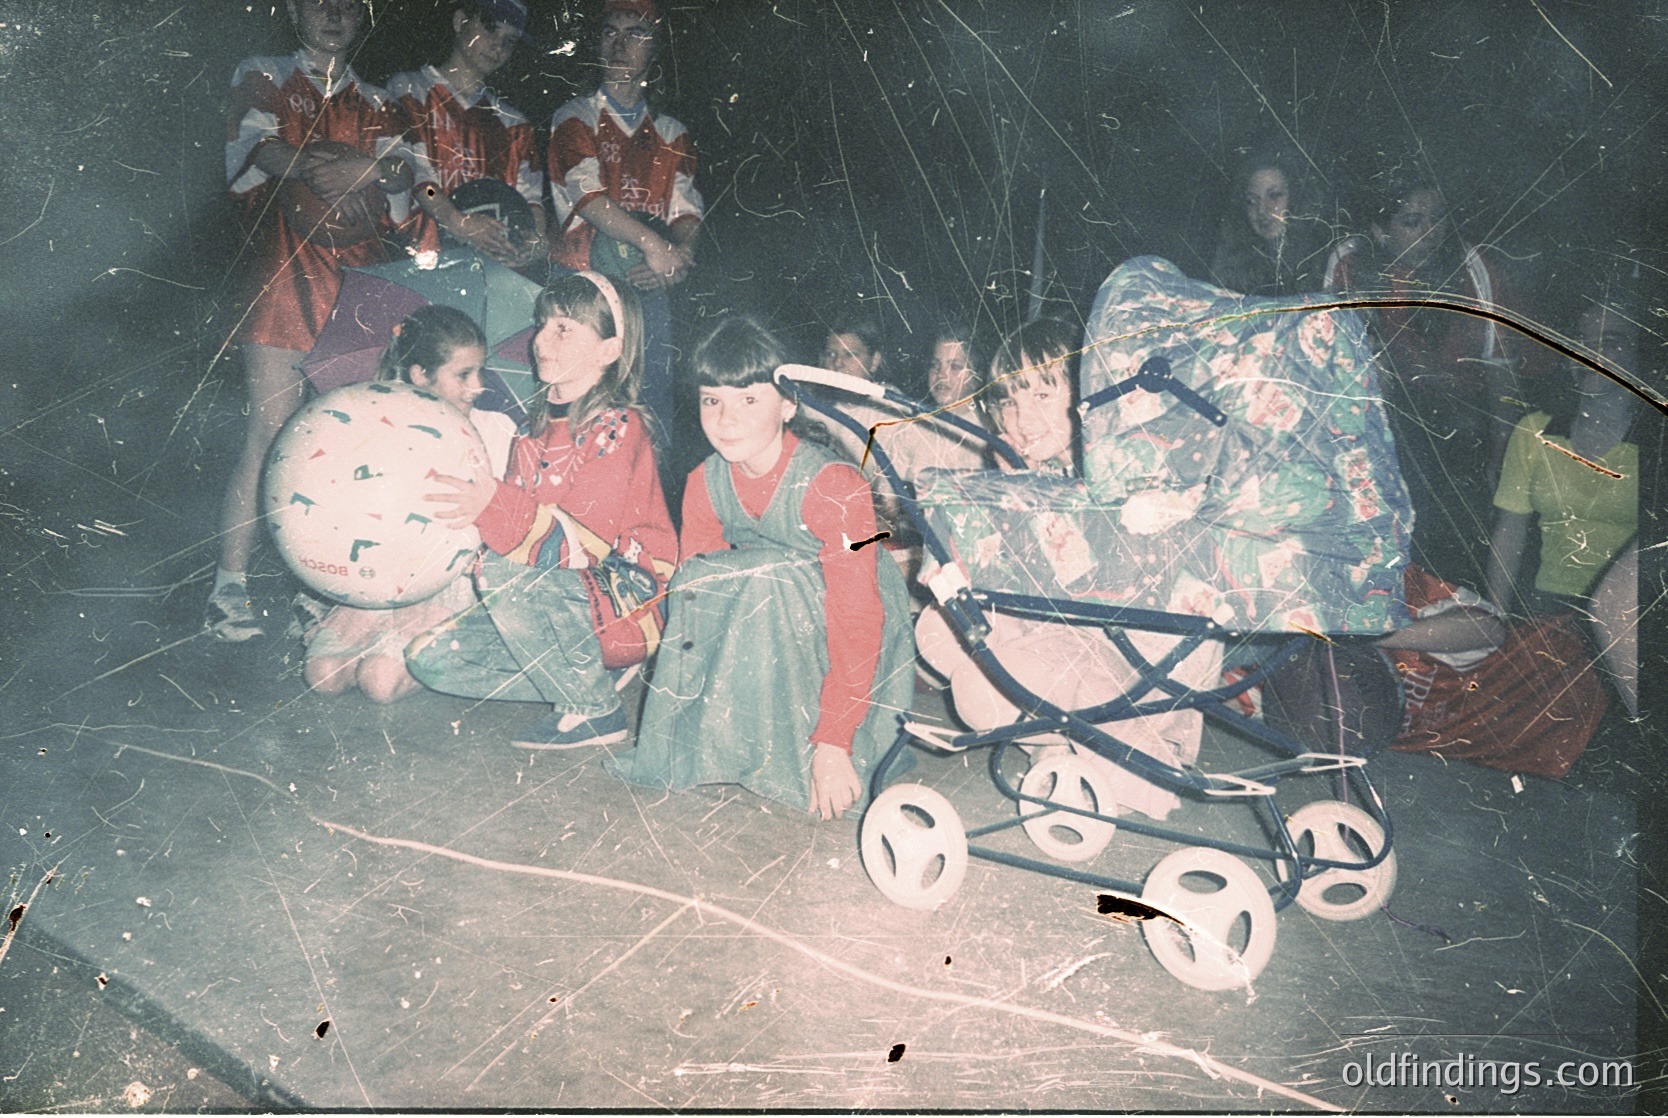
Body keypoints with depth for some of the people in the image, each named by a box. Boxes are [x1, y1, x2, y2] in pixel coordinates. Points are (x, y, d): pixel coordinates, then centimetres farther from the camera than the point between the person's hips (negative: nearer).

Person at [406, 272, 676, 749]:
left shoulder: (617, 429, -15)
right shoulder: (540, 420, 9)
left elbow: (587, 542, -26)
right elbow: (517, 516, 14)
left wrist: (496, 508, -36)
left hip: (623, 607, -8)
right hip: (557, 603, 8)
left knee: (503, 572, -32)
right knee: (430, 660, -3)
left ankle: (596, 707, -16)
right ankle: (590, 673, 3)